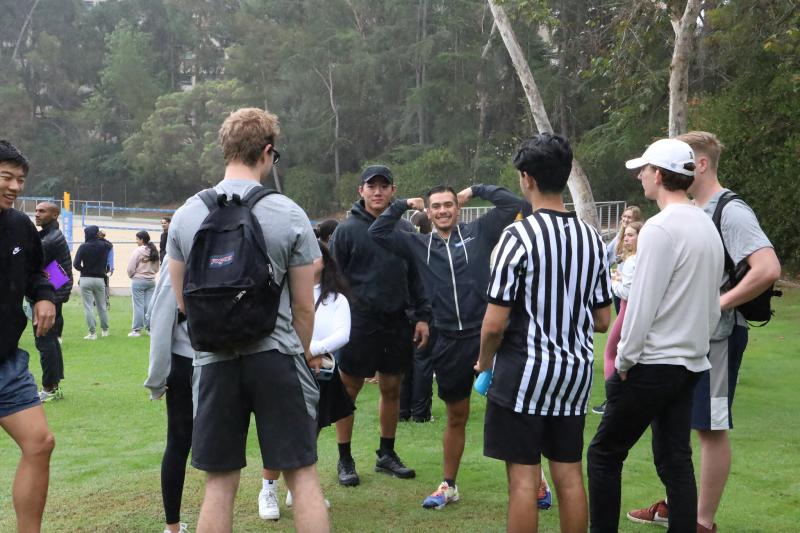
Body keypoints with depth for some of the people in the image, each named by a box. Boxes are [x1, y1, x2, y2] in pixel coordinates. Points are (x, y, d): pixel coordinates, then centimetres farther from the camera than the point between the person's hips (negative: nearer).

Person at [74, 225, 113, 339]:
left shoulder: (83, 247, -10)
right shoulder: (104, 245, 0)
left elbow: (76, 264, -15)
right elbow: (110, 244, 25)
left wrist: (83, 270, 3)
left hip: (86, 279, -3)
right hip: (99, 279, 3)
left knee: (88, 307, 1)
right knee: (102, 306, 16)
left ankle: (92, 332, 0)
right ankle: (105, 330, 26)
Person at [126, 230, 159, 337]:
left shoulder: (138, 251, -13)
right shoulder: (154, 251, 6)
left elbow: (130, 268, -11)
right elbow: (157, 268, 12)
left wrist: (131, 276, 7)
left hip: (138, 281, -6)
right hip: (151, 281, 6)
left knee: (138, 306, -1)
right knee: (149, 306, 9)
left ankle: (136, 330, 2)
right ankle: (150, 328, 11)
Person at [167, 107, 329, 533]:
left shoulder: (186, 215, 2)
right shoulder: (289, 215, -6)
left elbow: (182, 302, 9)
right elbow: (303, 307, 0)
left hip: (214, 360, 3)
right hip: (276, 357, -2)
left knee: (219, 484, 10)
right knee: (302, 474, 7)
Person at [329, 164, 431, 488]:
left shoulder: (404, 229, 9)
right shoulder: (347, 230, -3)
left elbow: (416, 277, 12)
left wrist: (422, 316, 5)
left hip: (398, 322, 4)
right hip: (359, 323, -4)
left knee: (392, 389, 12)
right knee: (348, 391, 4)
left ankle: (387, 454, 26)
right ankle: (345, 459, 15)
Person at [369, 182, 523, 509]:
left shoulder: (478, 232, 2)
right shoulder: (419, 244, 10)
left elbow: (512, 203, -5)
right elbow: (377, 233, 8)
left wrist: (474, 191, 2)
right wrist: (404, 204, 8)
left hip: (485, 334, -3)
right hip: (448, 343, 3)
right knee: (456, 417, 17)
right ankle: (449, 485, 30)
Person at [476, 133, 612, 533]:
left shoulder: (518, 236, -14)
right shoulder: (592, 238, 5)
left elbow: (495, 323, -15)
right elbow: (602, 320, 10)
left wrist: (484, 363, 3)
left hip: (524, 372, -6)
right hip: (576, 373, 6)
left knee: (523, 478, 1)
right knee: (569, 475, 12)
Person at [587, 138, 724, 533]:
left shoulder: (660, 228, -17)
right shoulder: (708, 227, 9)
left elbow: (642, 303, -18)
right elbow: (711, 301, 15)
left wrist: (624, 360, -9)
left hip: (652, 363, -8)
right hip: (691, 363, 8)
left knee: (605, 454, 4)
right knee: (675, 459, 12)